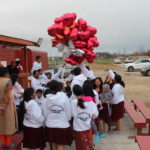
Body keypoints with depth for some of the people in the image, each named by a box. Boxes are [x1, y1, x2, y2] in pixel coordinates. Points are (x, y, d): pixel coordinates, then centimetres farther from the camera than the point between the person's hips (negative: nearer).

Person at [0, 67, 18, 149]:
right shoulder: (7, 81, -17)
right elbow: (9, 96, -20)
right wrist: (11, 108, -15)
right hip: (7, 106, -5)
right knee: (8, 123, 9)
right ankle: (8, 144, 18)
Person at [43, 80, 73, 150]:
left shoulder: (47, 98, -6)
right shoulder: (64, 97, -13)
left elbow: (45, 113, -1)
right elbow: (69, 111, -7)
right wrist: (68, 119, 11)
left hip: (50, 124, 3)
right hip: (63, 125, -3)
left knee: (53, 144, 19)